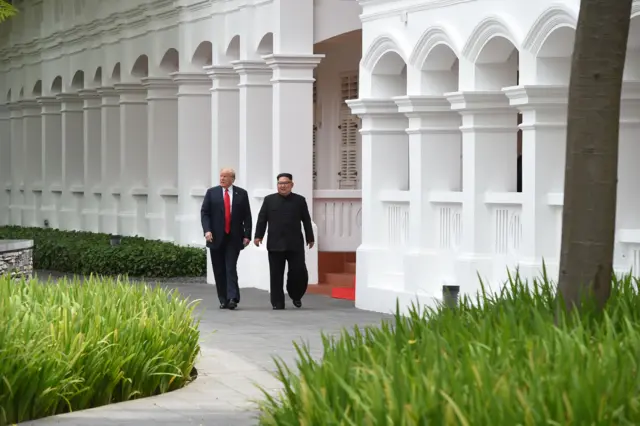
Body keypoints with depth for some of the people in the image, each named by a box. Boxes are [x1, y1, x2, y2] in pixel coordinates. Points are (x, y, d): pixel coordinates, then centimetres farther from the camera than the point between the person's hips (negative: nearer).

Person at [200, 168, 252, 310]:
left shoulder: (241, 194, 4)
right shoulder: (211, 192, 5)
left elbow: (247, 216, 4)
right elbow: (204, 212, 2)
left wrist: (247, 235, -5)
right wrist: (207, 230, -12)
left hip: (234, 238, -2)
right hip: (216, 238, 2)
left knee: (231, 268, -11)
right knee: (219, 270, 5)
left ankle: (232, 298, -16)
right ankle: (223, 300, 11)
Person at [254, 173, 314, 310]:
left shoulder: (300, 200, 8)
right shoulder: (269, 200, 8)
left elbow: (306, 220, 9)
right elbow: (262, 219, 5)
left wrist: (310, 238, 8)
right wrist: (258, 236, -3)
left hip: (295, 244, 0)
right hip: (275, 244, 0)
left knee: (299, 272, -5)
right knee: (276, 275, 0)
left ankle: (296, 296, 19)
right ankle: (277, 303, 4)